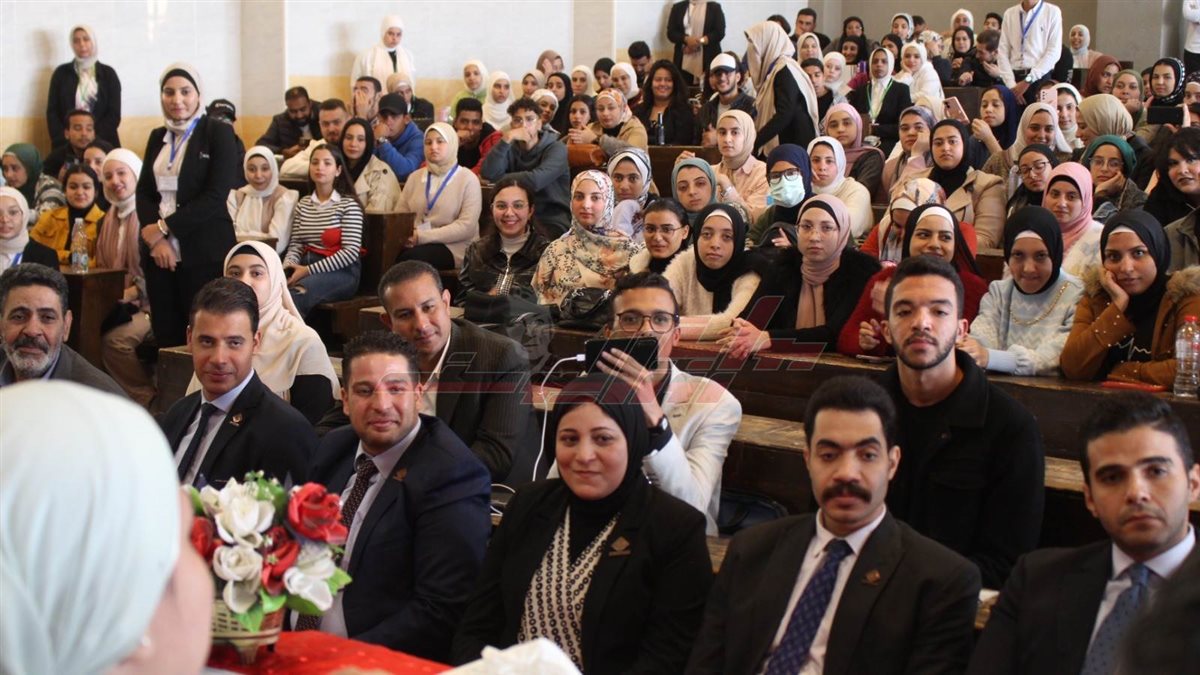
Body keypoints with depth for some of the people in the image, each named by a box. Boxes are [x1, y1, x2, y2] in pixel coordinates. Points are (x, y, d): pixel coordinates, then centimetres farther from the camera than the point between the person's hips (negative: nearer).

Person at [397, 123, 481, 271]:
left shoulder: (467, 179, 0)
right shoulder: (415, 177, 17)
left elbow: (467, 226, -11)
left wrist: (423, 236, -18)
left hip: (453, 247, -4)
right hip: (417, 243, 4)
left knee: (410, 258, -33)